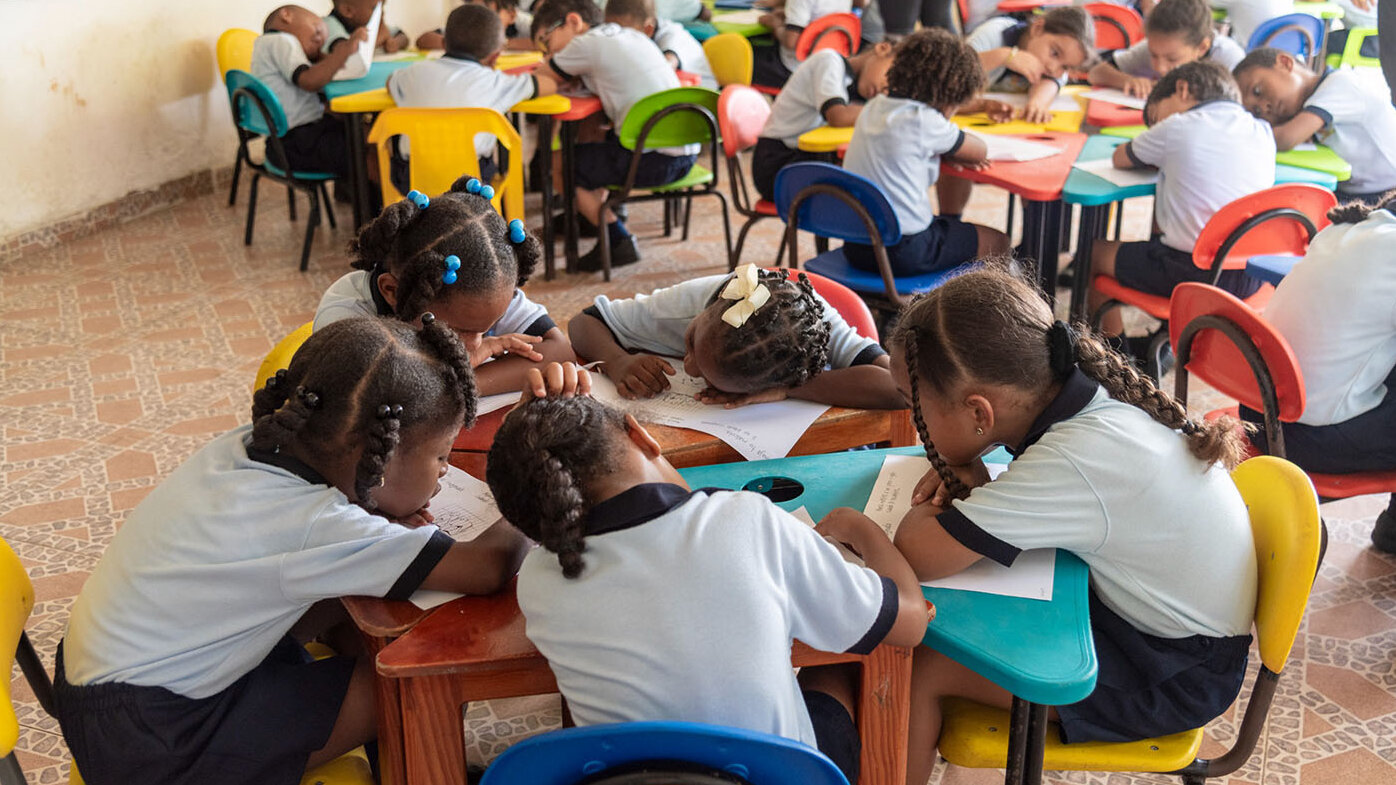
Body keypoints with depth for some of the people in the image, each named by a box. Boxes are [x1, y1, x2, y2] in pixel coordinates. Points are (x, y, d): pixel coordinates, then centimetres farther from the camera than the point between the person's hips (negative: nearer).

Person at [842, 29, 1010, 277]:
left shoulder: (874, 107, 6)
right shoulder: (925, 121, -17)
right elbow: (980, 153, -3)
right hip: (903, 252, -8)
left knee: (950, 223, 33)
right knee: (997, 242, 13)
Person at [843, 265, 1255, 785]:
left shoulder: (1072, 464, -36)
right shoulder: (1086, 393, -11)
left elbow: (914, 555, -39)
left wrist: (963, 489, -18)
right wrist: (962, 473, -9)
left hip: (1170, 675, -8)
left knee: (913, 666, -12)